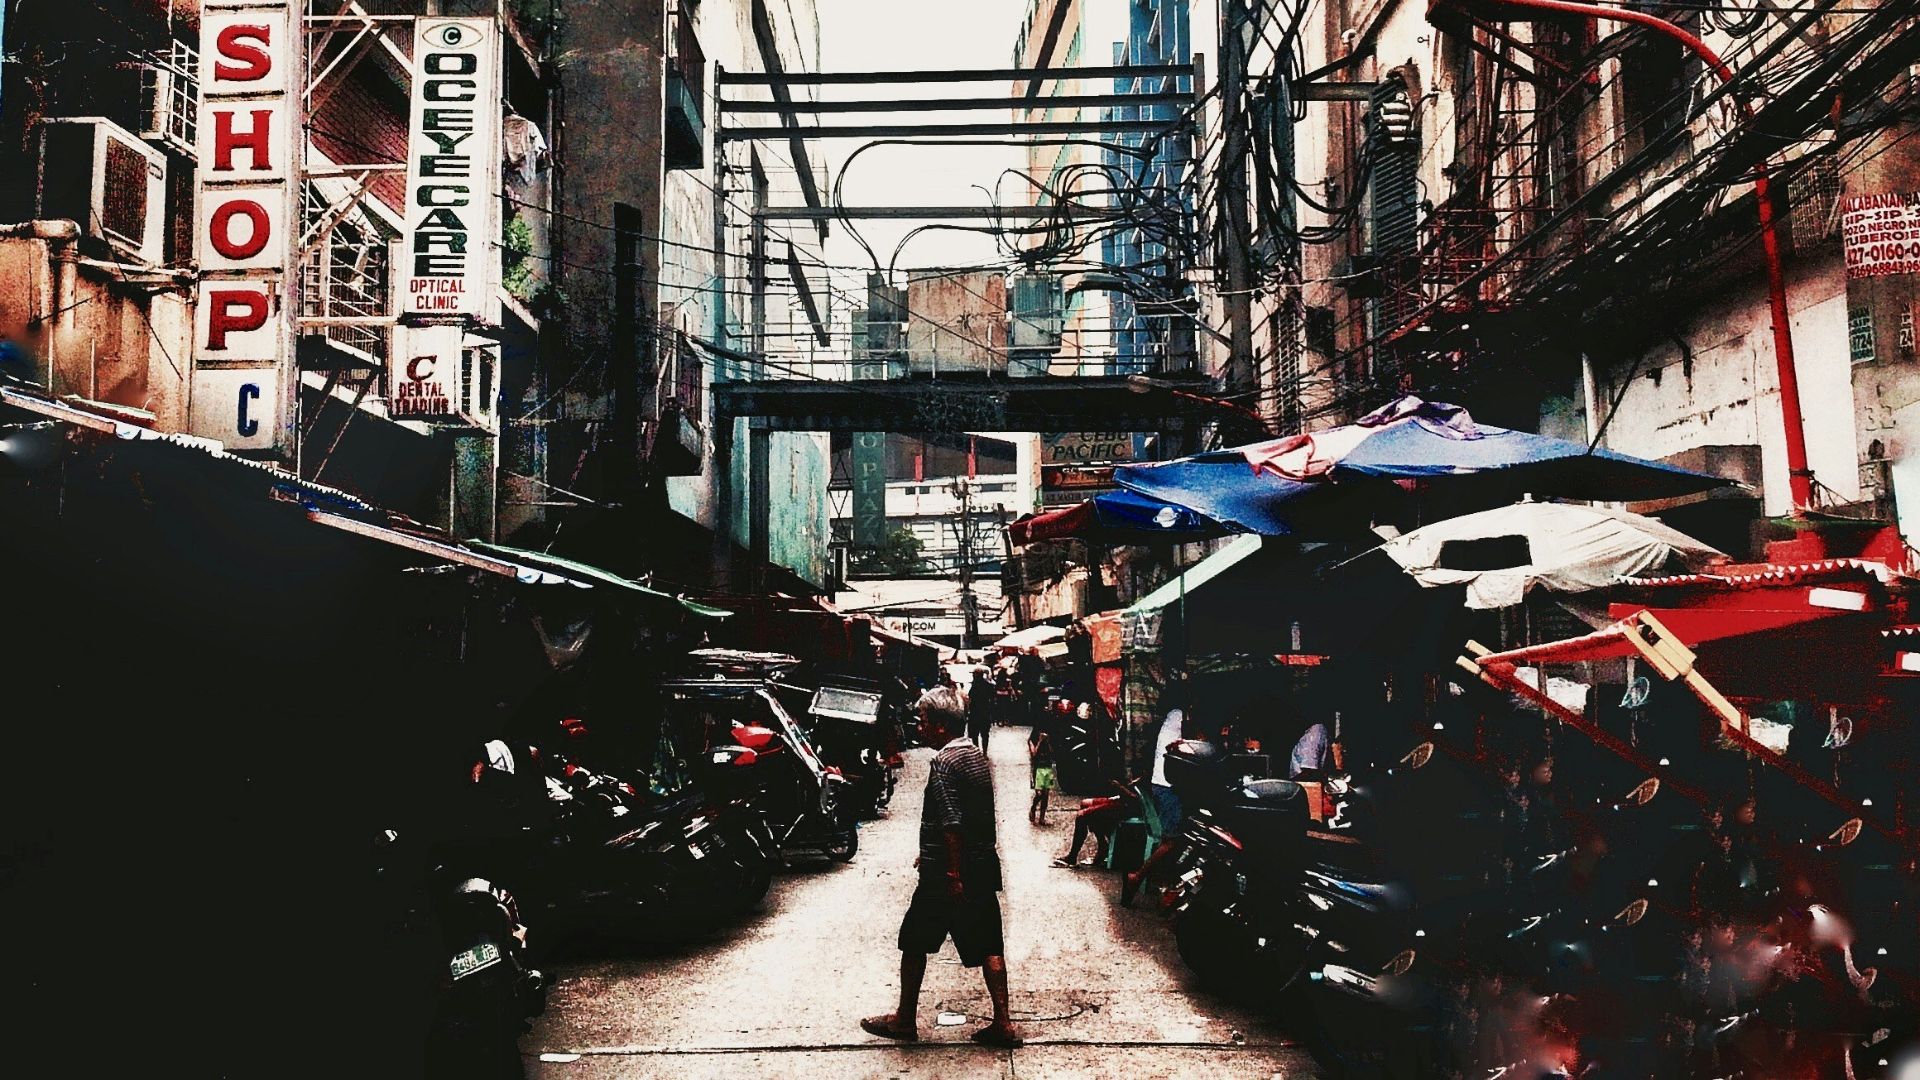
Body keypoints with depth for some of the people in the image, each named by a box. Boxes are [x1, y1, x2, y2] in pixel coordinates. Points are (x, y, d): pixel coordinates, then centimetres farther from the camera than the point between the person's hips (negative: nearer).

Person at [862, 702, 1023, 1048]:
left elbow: (951, 822, -23)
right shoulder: (979, 757, 12)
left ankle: (905, 1020, 16)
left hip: (946, 874, -8)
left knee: (914, 942, 7)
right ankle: (1002, 1023, 6)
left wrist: (953, 873, -22)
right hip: (984, 865, 8)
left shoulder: (943, 762, -16)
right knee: (988, 945, 8)